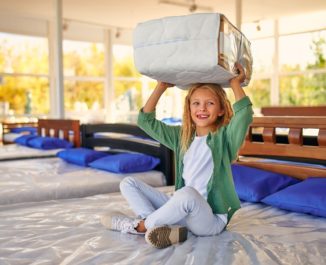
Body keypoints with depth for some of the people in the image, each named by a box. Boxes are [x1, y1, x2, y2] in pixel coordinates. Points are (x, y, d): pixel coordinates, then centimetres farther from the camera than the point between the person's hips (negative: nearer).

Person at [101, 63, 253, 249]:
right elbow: (146, 120, 11)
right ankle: (164, 228, -22)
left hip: (211, 218, -6)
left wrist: (235, 83, -10)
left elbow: (245, 114, -23)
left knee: (188, 193, -41)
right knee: (128, 183, 2)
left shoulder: (224, 136, -3)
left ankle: (138, 225, -16)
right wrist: (161, 87, 7)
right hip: (184, 211, 6)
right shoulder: (182, 136, 11)